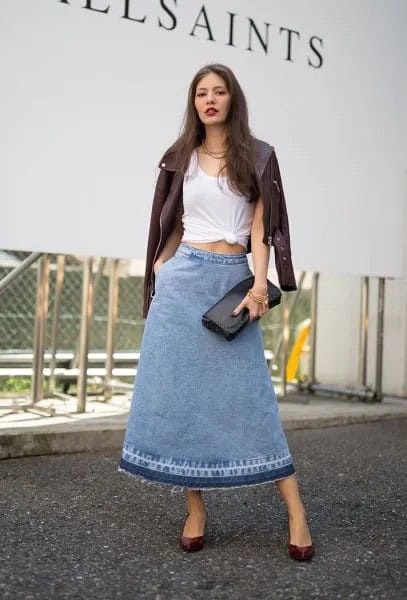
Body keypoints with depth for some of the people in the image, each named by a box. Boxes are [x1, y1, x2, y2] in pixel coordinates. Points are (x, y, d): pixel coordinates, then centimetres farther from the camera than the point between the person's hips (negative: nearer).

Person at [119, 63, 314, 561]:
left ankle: (295, 511, 1)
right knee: (180, 389, 0)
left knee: (247, 392, -6)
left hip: (232, 278, -2)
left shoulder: (258, 156, 7)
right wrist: (156, 275, 7)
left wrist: (260, 284, -11)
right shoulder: (181, 158, 12)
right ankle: (195, 510, 10)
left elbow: (260, 228, 1)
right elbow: (173, 225, 16)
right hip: (182, 277, 2)